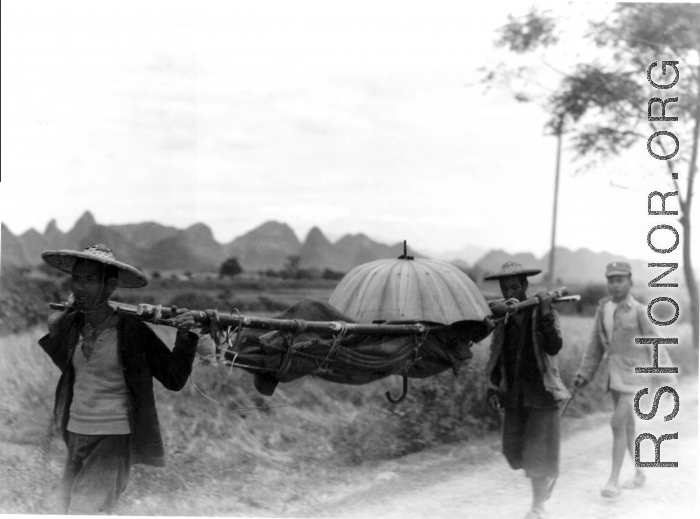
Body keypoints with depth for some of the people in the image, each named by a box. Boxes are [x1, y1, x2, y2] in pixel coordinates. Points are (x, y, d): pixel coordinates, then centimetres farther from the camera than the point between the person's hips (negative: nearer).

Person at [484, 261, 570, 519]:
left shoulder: (544, 312, -7)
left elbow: (554, 347, -21)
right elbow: (496, 355, 11)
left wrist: (545, 315, -30)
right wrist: (492, 388, 2)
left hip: (541, 390, -4)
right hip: (514, 393, 4)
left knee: (538, 452, -3)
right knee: (515, 450, 7)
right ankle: (549, 476, 38)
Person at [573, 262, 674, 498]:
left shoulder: (639, 311, -12)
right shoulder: (603, 308, 5)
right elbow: (596, 345, 10)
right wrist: (584, 374, 8)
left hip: (635, 374, -6)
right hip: (615, 375, 6)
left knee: (618, 423, -13)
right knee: (627, 426, 15)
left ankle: (613, 481, -6)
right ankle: (640, 473, 32)